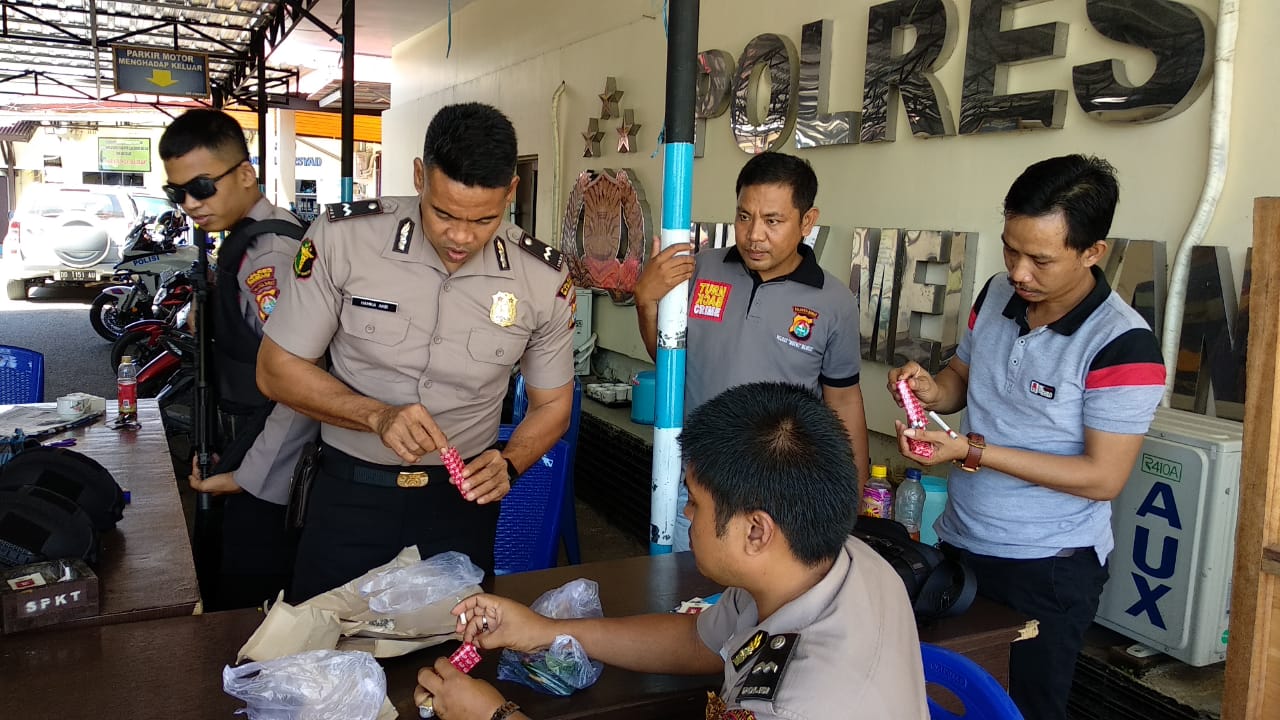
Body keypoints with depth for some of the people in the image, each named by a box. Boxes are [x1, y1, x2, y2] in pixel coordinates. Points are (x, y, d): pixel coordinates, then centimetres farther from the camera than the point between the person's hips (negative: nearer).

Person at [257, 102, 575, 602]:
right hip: (349, 491, -1)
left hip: (462, 494, 1)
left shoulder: (544, 279, -12)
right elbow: (278, 369, -9)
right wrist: (377, 416, -24)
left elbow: (551, 404, 2)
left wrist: (507, 465, -17)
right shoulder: (341, 237, -16)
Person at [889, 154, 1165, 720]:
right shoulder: (996, 294, -1)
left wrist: (971, 452, -25)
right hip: (957, 544, 6)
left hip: (1048, 568, -6)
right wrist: (931, 389, -10)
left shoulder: (1122, 345, -20)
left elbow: (1103, 478, -20)